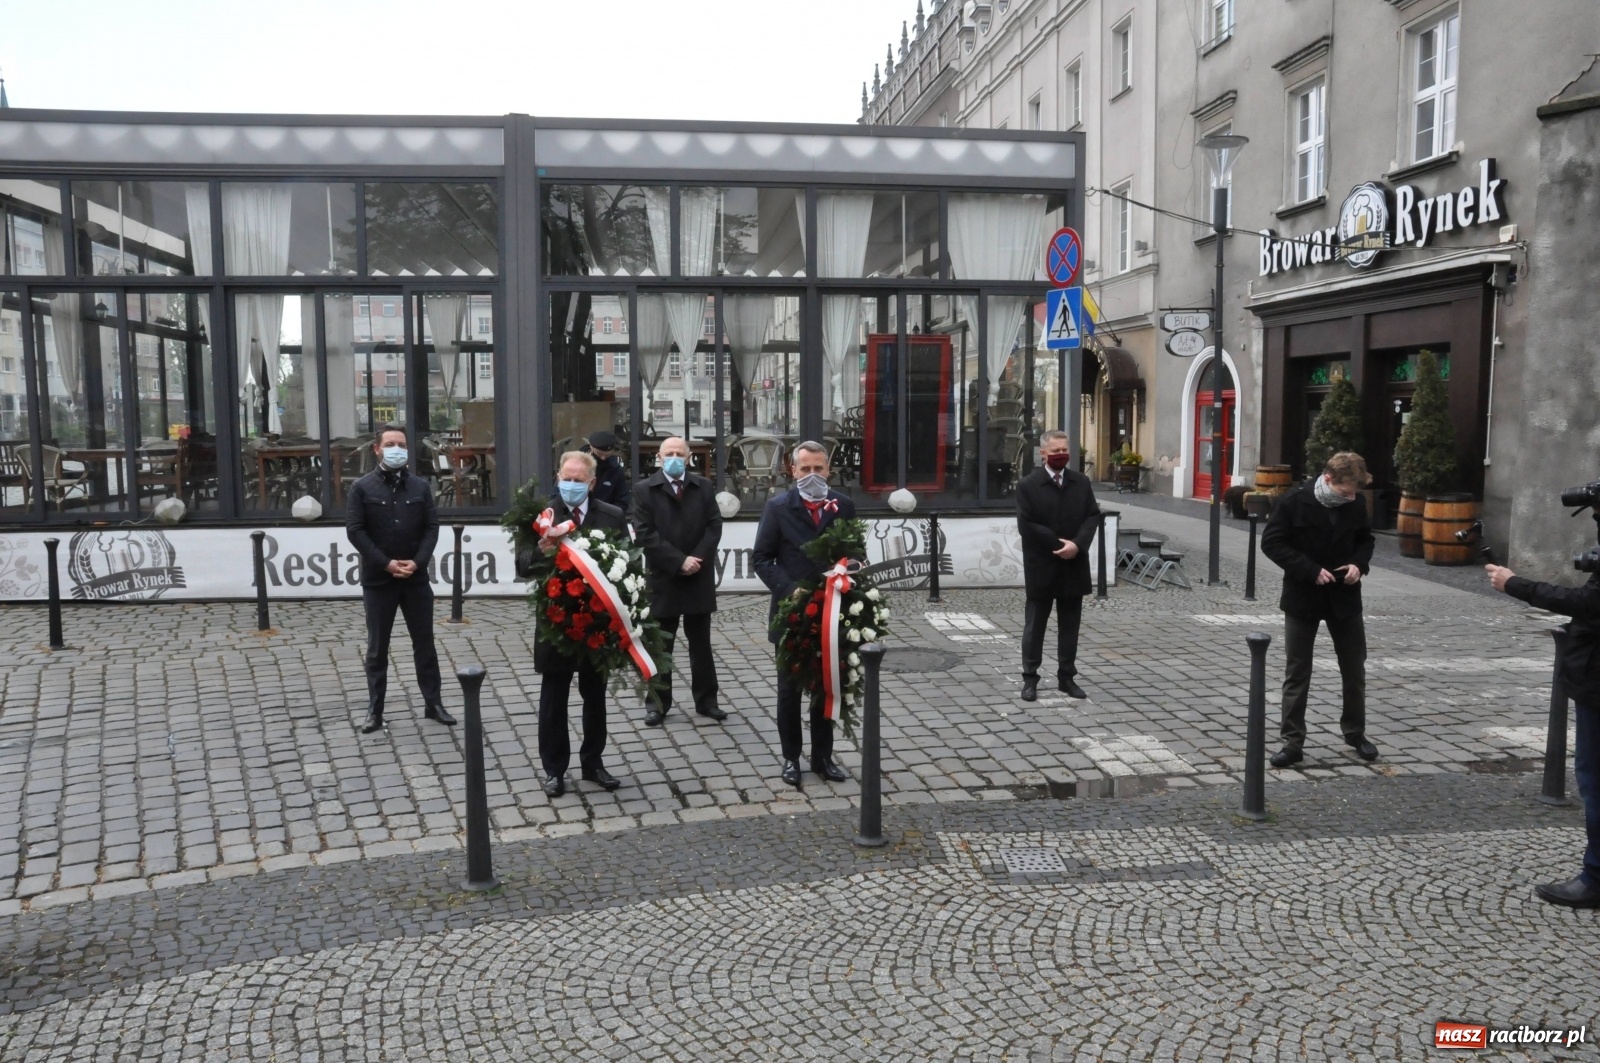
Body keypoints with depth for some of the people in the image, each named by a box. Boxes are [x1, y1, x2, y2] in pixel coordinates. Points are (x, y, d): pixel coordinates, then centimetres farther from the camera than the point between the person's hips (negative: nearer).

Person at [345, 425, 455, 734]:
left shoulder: (420, 486, 6)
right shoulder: (362, 488, -2)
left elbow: (431, 527, 3)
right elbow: (354, 531, -7)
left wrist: (417, 562, -12)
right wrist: (386, 563, -15)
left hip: (416, 578, 2)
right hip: (377, 579, -2)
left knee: (424, 642, 8)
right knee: (377, 647, 6)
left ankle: (433, 703, 17)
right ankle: (375, 710, 14)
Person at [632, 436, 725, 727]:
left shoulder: (704, 487, 7)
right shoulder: (644, 490, -1)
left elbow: (714, 525, 0)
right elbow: (645, 534, -10)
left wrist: (697, 558, -14)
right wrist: (679, 561, -16)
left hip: (699, 578, 2)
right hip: (663, 578, -2)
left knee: (701, 644, 10)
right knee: (660, 645, 5)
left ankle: (706, 700, 19)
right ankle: (659, 703, 14)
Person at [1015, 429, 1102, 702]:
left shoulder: (1082, 482, 6)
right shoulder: (1028, 485, -7)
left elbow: (1093, 516, 1)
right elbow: (1026, 526, -13)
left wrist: (1077, 544, -15)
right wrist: (1059, 545, -16)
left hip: (1073, 566, 4)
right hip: (1041, 567, -4)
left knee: (1070, 625, 10)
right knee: (1035, 626, 5)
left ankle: (1067, 677, 20)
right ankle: (1030, 679, 13)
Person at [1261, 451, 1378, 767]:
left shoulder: (1356, 504, -3)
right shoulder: (1294, 502, -15)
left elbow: (1365, 539, 12)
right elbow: (1271, 542, -14)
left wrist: (1359, 563, -9)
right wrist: (1311, 570, -21)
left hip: (1344, 597, 4)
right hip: (1303, 598, -4)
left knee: (1354, 669, 13)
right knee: (1296, 673, 2)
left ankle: (1356, 732, 32)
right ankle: (1293, 742, 9)